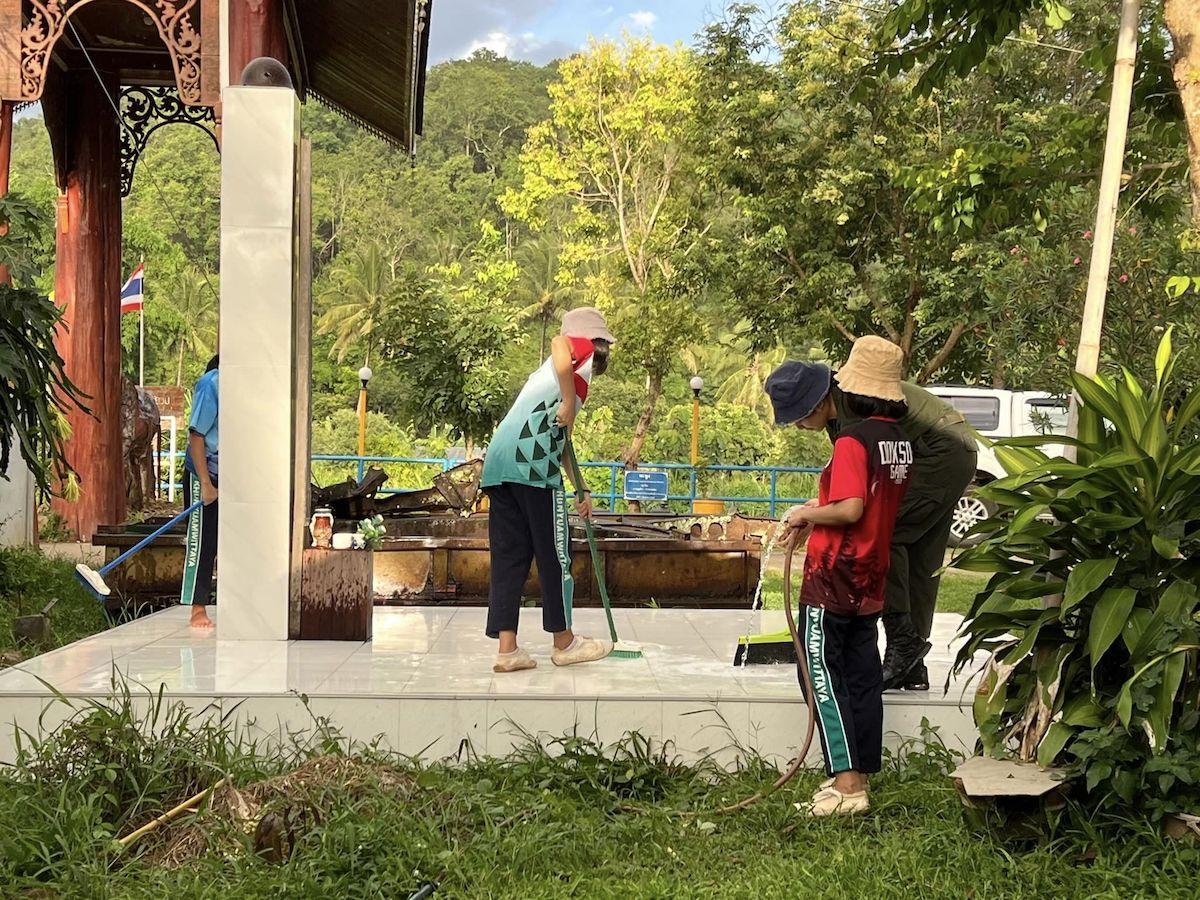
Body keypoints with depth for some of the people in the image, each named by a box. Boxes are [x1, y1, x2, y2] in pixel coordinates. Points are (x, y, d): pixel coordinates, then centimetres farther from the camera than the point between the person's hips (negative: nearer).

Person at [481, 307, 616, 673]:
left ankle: (507, 648, 7)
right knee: (554, 551, 5)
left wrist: (581, 490, 34)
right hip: (533, 463, -8)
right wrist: (570, 405, -11)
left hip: (498, 464, 8)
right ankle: (564, 642, 17)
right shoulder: (582, 349, 10)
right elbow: (560, 343, -16)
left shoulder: (564, 371, 33)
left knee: (509, 554, 9)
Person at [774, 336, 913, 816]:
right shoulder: (901, 440, 9)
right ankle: (860, 777, 17)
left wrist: (805, 514, -9)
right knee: (864, 680, 11)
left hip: (834, 578, -8)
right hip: (872, 582, 8)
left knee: (825, 678, -2)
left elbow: (850, 510, -24)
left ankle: (846, 784, -5)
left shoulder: (853, 439, -17)